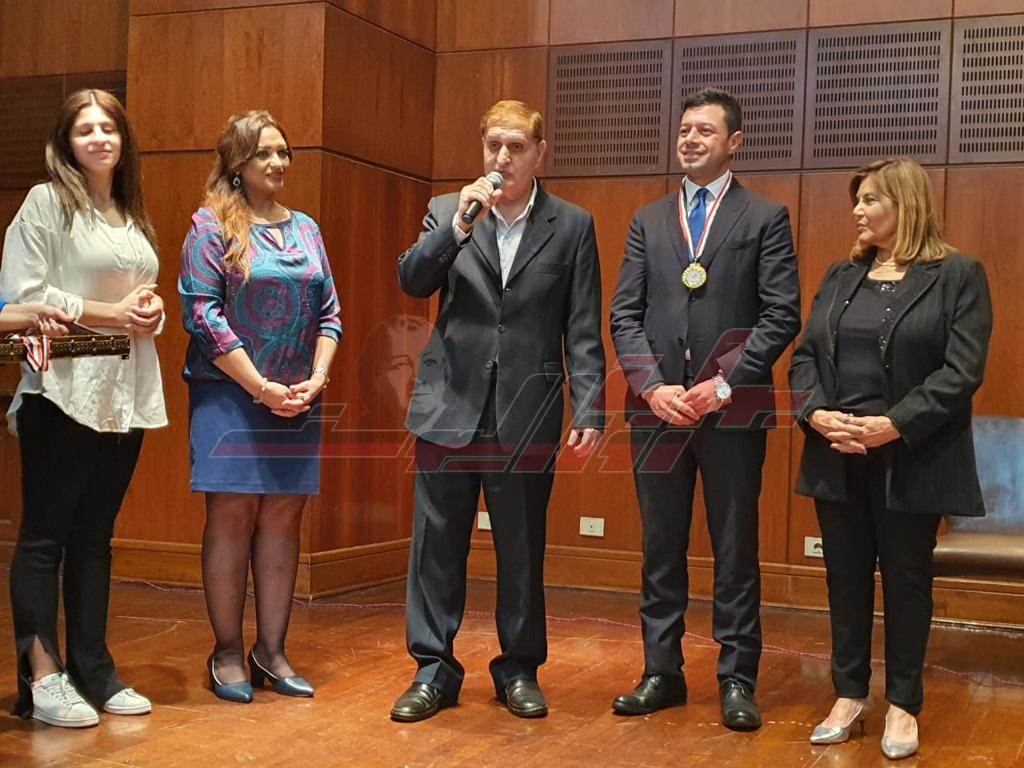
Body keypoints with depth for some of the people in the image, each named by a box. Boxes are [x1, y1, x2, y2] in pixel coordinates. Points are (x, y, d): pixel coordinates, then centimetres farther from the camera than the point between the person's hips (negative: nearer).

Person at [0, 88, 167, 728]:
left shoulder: (133, 216, 17)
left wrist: (152, 309, 2)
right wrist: (109, 314, -14)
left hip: (125, 394, 7)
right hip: (64, 389, -6)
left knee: (95, 536, 11)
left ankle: (93, 671, 16)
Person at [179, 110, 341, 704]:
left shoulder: (306, 229, 14)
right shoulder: (212, 226, -1)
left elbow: (329, 311, 13)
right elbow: (202, 313, -9)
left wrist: (317, 378, -4)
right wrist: (262, 388, -14)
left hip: (297, 403, 5)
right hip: (230, 395, -4)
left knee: (283, 520, 5)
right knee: (232, 516, -2)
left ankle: (271, 650, 13)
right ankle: (228, 653, 8)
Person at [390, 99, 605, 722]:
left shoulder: (572, 225, 5)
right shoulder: (448, 212, 8)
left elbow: (583, 329, 2)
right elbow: (413, 281, -6)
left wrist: (591, 409, -6)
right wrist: (460, 223, -18)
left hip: (527, 414, -1)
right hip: (450, 407, 1)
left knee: (523, 549, 9)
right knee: (438, 544, 5)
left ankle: (519, 668, 23)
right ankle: (434, 670, 17)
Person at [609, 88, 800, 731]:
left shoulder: (765, 218, 4)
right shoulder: (649, 221, 14)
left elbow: (782, 315, -4)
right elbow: (625, 315, 7)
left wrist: (725, 383, -13)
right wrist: (653, 386, -7)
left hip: (733, 411, -3)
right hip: (658, 408, 3)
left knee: (735, 550, 4)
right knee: (661, 549, 9)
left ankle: (738, 680, 13)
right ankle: (662, 672, 19)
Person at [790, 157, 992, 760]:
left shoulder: (958, 275, -4)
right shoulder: (841, 278, 12)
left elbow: (962, 371, -12)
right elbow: (805, 356, 8)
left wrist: (893, 426, -19)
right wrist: (817, 413, -11)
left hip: (910, 459, -4)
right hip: (837, 458, 5)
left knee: (906, 580, 7)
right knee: (846, 577, 11)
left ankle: (904, 704, 21)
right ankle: (850, 694, 25)